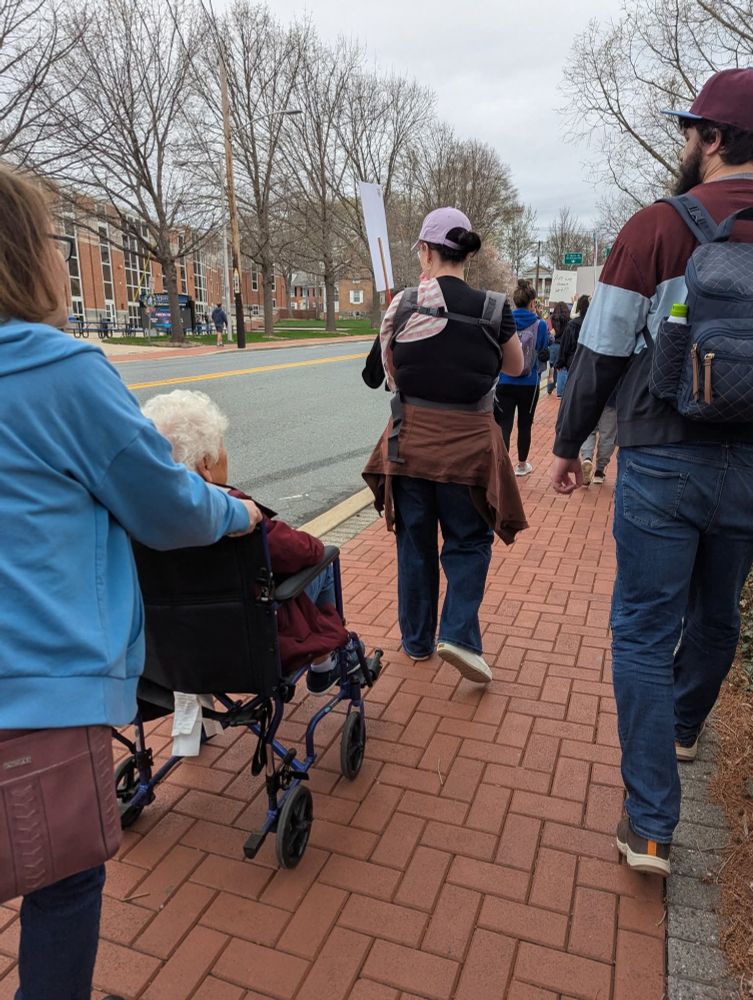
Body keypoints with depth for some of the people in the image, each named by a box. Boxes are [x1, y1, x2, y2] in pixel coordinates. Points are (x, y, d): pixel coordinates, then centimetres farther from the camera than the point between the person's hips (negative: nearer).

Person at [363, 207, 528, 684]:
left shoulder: (402, 306, -5)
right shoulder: (493, 308, -6)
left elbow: (391, 374, 6)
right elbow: (516, 366, 11)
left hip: (410, 439, 1)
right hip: (469, 442, -1)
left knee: (415, 542, 16)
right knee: (468, 542, 16)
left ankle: (417, 640, 28)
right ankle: (459, 634, 2)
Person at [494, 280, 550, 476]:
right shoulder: (539, 324, -7)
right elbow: (543, 349, 7)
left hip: (506, 381, 0)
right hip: (529, 383, 0)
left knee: (504, 426, -4)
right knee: (524, 425, 14)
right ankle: (522, 465, 30)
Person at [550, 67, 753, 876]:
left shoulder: (657, 227, -6)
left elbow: (602, 350, -6)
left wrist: (567, 444, 5)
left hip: (662, 462, -4)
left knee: (644, 634, 3)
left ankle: (650, 825, 6)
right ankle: (682, 728, 48)